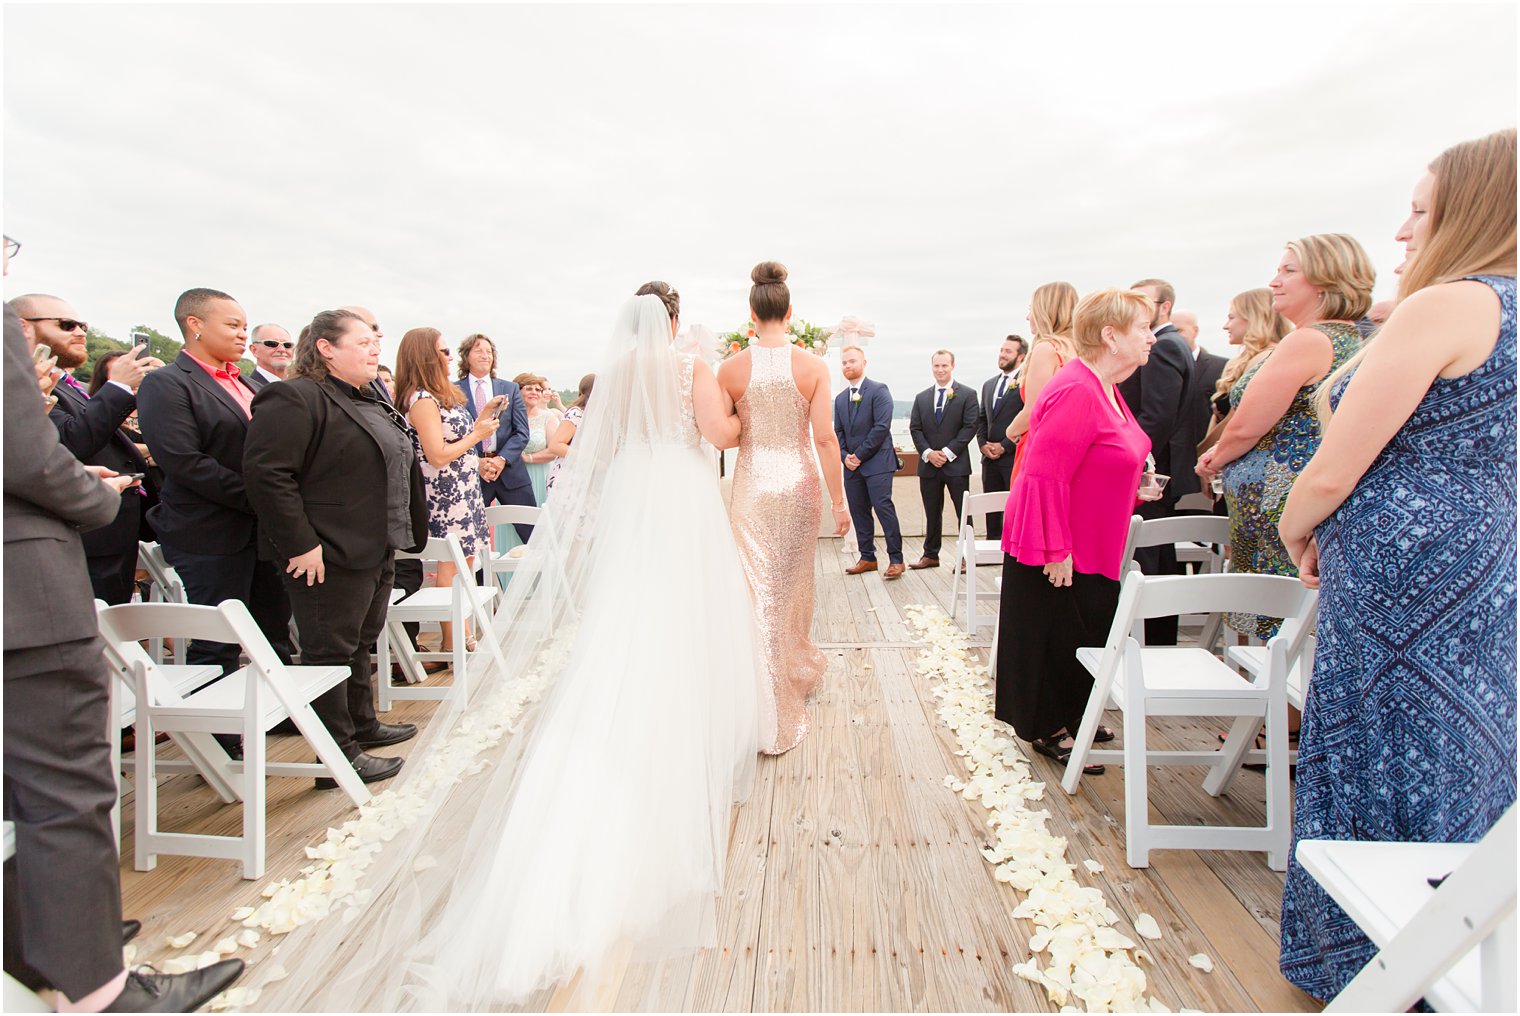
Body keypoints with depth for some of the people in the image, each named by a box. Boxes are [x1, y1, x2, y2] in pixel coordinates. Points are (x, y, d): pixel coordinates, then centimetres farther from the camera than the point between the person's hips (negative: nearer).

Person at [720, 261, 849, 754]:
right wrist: (839, 500, -1)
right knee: (794, 586, 19)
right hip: (799, 483, 1)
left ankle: (770, 712, 18)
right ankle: (800, 672, 42)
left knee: (759, 591, 9)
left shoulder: (731, 368, -6)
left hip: (751, 485, 0)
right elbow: (824, 438, -8)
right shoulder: (813, 365, -7)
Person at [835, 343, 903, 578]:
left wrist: (860, 454, -12)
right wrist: (845, 456, -2)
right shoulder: (840, 398, 17)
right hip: (852, 465, 6)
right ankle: (867, 558, 15)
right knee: (859, 512, 7)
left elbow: (882, 426, -12)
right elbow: (838, 432, 16)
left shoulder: (879, 390, -3)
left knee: (883, 508, -10)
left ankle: (896, 559, -3)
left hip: (877, 462, -6)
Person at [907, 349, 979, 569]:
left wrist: (948, 452, -13)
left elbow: (970, 426, -6)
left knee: (963, 512, 0)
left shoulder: (967, 394, 1)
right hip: (928, 464, 4)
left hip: (956, 464, -4)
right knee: (932, 514, 11)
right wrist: (927, 452, -8)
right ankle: (930, 555, 19)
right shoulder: (922, 397, 13)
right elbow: (915, 428, 7)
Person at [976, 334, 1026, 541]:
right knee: (991, 508, 11)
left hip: (1014, 457, -7)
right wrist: (982, 444, 4)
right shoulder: (988, 384, 17)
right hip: (990, 458, 7)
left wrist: (1004, 446, -13)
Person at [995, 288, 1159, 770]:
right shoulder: (1075, 391, -24)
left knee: (1087, 635, 19)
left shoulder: (1104, 387, 9)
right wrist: (1056, 550, -27)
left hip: (1089, 546, 10)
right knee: (1054, 636, 4)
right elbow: (1046, 476, -28)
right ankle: (1047, 730, 22)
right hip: (1058, 553, -10)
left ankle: (1069, 717, 37)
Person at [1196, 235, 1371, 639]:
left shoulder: (1307, 341, -15)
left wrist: (1215, 460, 4)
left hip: (1280, 508, -10)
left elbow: (1246, 427, -16)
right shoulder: (1355, 339, 16)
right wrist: (1223, 452, 14)